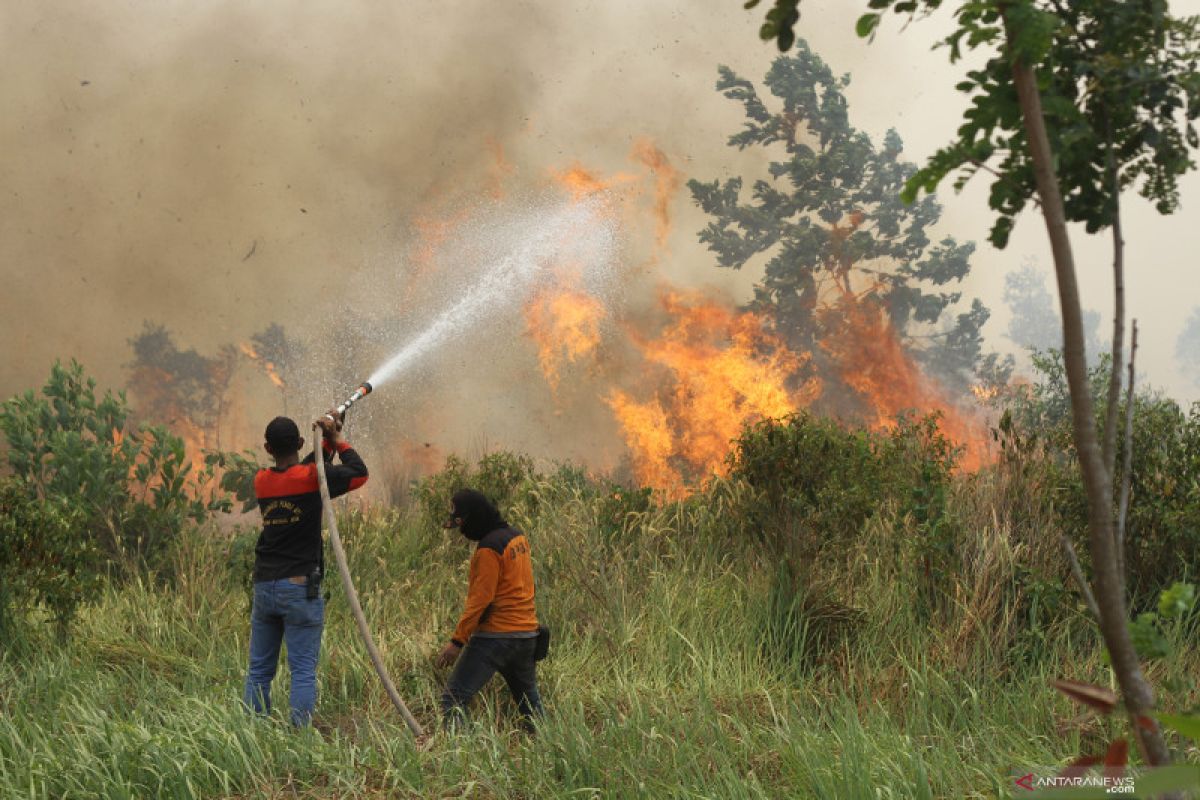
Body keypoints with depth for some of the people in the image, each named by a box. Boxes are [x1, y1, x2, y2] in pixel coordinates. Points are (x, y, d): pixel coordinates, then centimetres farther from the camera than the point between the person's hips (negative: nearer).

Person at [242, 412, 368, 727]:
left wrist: (328, 442, 12)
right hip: (300, 588, -5)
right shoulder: (310, 478, -11)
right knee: (303, 671, -2)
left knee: (259, 671, 11)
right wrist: (337, 440, 9)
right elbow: (359, 473, 0)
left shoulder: (262, 481, 5)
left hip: (264, 588, 5)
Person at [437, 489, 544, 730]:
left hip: (494, 636, -9)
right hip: (526, 634, 9)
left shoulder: (489, 548, -15)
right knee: (528, 700, 19)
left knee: (453, 698, -9)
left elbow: (480, 599, -17)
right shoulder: (518, 537, 11)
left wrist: (457, 640, -16)